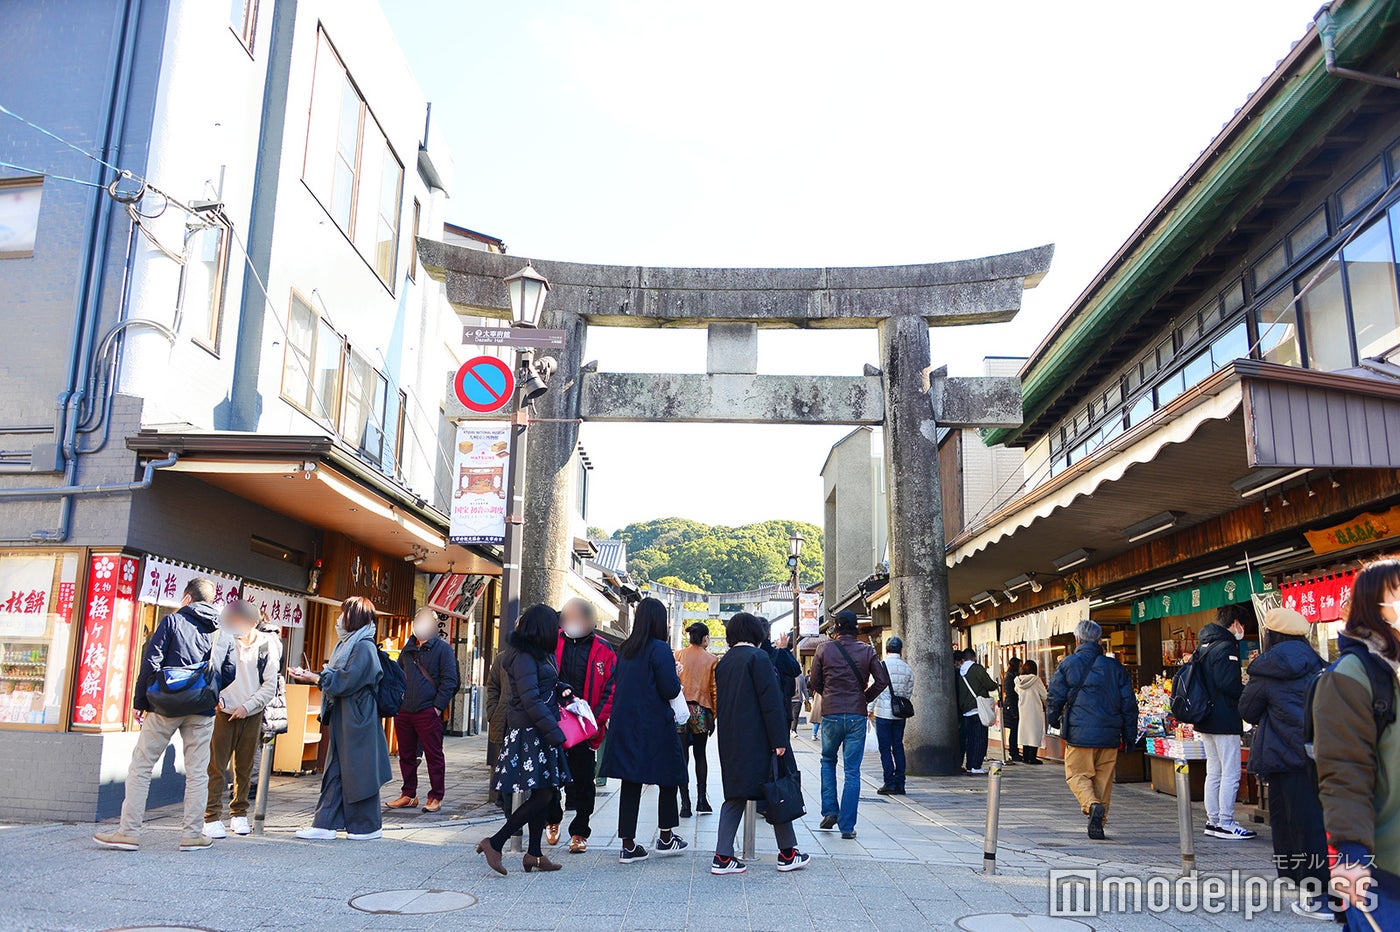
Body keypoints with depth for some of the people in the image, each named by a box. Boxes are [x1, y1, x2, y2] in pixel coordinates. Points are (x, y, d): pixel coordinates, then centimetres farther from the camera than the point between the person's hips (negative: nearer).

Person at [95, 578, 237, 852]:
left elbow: (151, 662, -6)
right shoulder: (223, 632, 10)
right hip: (202, 713, 3)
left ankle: (129, 832, 6)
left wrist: (140, 701, -1)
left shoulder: (173, 620, 1)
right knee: (197, 773, 7)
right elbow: (230, 673, 7)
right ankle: (193, 834, 9)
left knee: (140, 767, 6)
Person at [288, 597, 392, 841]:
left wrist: (314, 678, -12)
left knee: (358, 771, -1)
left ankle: (368, 826, 10)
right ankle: (325, 825, 13)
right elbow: (335, 677, 15)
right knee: (335, 771, 9)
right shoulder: (348, 644, 16)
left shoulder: (364, 647, -14)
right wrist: (307, 676, 4)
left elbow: (345, 681, -20)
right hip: (342, 721, 9)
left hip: (357, 721, -9)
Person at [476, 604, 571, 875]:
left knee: (546, 793, 12)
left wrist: (561, 690, 3)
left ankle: (534, 854, 20)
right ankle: (495, 843, -2)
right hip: (529, 733, -10)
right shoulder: (524, 657, -16)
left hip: (540, 733, 10)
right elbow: (531, 700, -21)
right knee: (542, 795, -10)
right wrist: (556, 734, -21)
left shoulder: (538, 654, 14)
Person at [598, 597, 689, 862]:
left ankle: (628, 845, 10)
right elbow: (670, 690, -16)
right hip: (655, 726, -6)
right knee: (668, 778, 13)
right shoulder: (660, 649, -13)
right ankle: (666, 837, 22)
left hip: (625, 726, 6)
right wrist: (676, 674, 4)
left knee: (630, 783, 8)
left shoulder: (625, 649, 7)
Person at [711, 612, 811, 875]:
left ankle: (723, 857, 6)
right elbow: (770, 701, -15)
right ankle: (787, 854, 14)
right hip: (757, 739, -7)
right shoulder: (757, 657, -11)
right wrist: (779, 740, -15)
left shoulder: (723, 663, 11)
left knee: (735, 795, 10)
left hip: (730, 741, 7)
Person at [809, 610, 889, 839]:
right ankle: (847, 826, 4)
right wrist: (865, 698, 10)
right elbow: (882, 680, -3)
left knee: (828, 760, 22)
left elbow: (814, 682, 3)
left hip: (831, 714, 0)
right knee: (852, 771, 4)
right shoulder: (867, 650, 0)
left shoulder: (823, 648, -3)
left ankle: (829, 811, 12)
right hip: (857, 716, 0)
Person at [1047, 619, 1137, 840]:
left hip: (1079, 733, -3)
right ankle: (1098, 823, 12)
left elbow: (1056, 698, 0)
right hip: (1109, 735, 3)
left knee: (1077, 774, 4)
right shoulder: (1115, 667, 7)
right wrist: (1129, 737, 15)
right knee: (1104, 779, 11)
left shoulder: (1068, 664, -2)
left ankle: (1092, 805, -22)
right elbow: (1129, 704, 8)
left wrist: (1054, 721, 18)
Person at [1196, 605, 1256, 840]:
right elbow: (1228, 684, -23)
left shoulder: (1203, 647, 15)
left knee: (1214, 772, 14)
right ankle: (1225, 823, -1)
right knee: (1230, 773, -4)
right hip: (1224, 721, -10)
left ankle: (1212, 820, 19)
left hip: (1206, 720, 10)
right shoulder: (1225, 647, -15)